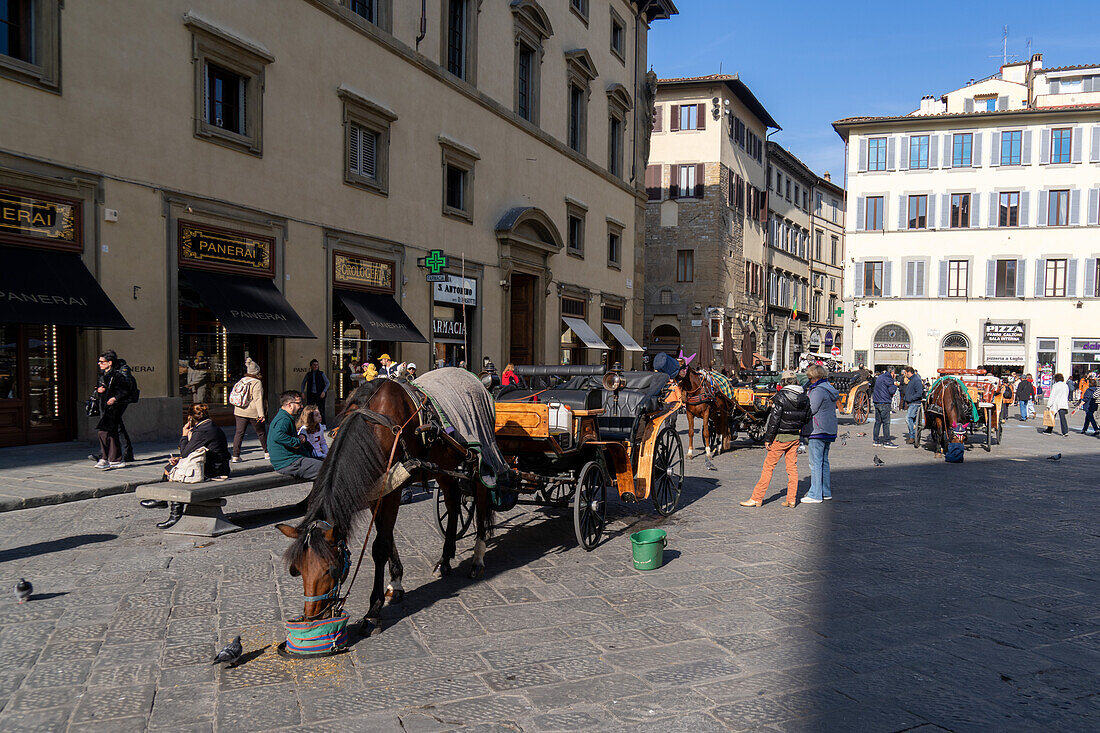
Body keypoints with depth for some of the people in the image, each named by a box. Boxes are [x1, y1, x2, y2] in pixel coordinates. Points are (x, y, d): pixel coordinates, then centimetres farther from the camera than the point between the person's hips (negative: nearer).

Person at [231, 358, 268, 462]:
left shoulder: (242, 380, 7)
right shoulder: (257, 383, -13)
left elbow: (234, 396, 16)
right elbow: (258, 399, -19)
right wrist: (261, 414, -21)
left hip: (239, 411, 5)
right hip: (253, 413, -5)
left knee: (239, 432, 5)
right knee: (261, 432, 10)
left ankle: (235, 455, -3)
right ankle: (267, 452, 22)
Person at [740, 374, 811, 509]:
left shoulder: (781, 396, -15)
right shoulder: (805, 398, 4)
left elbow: (774, 419, -16)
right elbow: (806, 418, 12)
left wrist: (768, 439, -11)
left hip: (781, 437, -6)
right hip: (795, 437, 6)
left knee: (768, 466, -1)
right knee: (792, 467, 11)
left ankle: (757, 498, 3)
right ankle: (791, 500, 13)